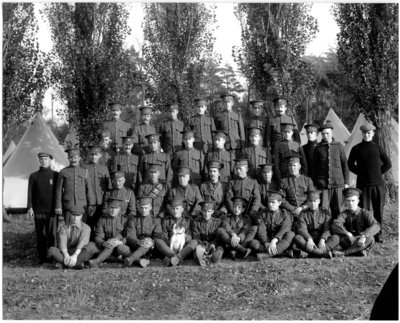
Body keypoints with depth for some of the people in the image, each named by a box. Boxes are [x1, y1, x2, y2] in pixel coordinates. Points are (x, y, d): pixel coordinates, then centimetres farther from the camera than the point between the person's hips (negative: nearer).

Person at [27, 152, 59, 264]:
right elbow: (30, 193, 7)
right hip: (38, 210, 1)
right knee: (40, 235, 3)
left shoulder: (56, 175, 6)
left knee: (52, 234, -4)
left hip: (52, 210, -1)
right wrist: (30, 208, -3)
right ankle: (41, 257, 10)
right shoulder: (33, 176, 9)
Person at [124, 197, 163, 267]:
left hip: (150, 249, -2)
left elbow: (158, 237, -1)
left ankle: (130, 258, -58)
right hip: (135, 247, 2)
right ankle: (139, 260, -51)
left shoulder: (155, 221, 14)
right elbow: (130, 236, -2)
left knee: (148, 244, -37)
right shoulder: (132, 220, 13)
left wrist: (152, 242, -25)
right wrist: (139, 242, -25)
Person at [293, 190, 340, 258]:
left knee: (336, 238, -27)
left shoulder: (325, 213, 9)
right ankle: (324, 252, -40)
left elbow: (327, 229, -4)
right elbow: (302, 229, -8)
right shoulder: (303, 214, 7)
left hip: (321, 241, 1)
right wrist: (309, 239, -29)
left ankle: (307, 252, -39)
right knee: (297, 238, -31)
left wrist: (322, 239, -25)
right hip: (308, 240, -1)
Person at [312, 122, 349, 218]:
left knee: (337, 210, 3)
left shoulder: (339, 146, 7)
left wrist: (346, 182, 5)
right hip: (323, 184, 0)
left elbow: (345, 164, 9)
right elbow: (314, 167, 11)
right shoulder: (318, 148, 7)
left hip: (338, 184, 0)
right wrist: (314, 183, 8)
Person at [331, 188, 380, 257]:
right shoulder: (344, 214, 0)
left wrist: (363, 236, -39)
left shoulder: (365, 213, -6)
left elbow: (376, 226, -23)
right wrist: (348, 234, -35)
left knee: (370, 239, -33)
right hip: (349, 243, 1)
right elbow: (335, 225, -20)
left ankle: (344, 253, -35)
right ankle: (359, 251, -31)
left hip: (363, 244, -1)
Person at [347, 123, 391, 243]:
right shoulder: (356, 149, 5)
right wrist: (361, 173, 5)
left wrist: (378, 173, 6)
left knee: (378, 210, 4)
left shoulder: (377, 148, 7)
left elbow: (388, 164, 13)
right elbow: (350, 164, 13)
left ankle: (378, 234, 13)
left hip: (378, 183, 1)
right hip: (362, 184, -1)